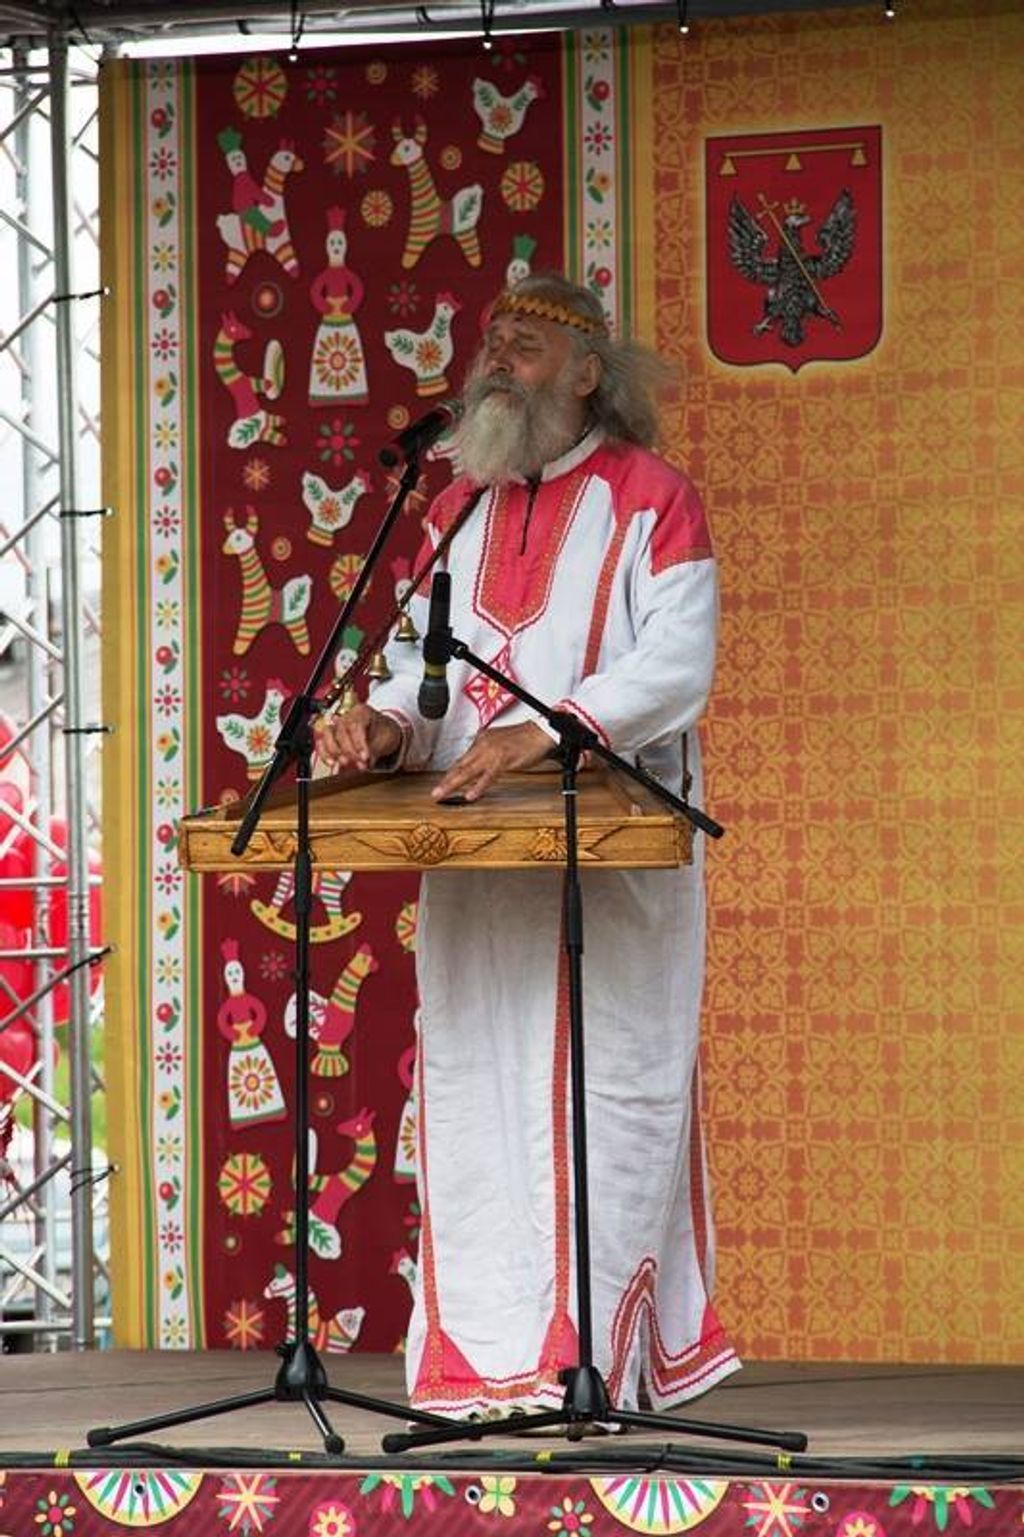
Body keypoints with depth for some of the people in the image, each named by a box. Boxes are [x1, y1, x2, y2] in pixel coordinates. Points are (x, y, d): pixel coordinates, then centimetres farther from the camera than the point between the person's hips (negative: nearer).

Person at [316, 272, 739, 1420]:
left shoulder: (649, 499, -2)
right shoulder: (459, 508, 16)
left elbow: (676, 663, -13)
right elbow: (420, 655, 14)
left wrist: (542, 732, -24)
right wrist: (391, 724, -9)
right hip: (473, 866, 5)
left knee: (603, 1092, -6)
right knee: (479, 1092, 1)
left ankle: (600, 1351, -4)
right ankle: (492, 1355, 3)